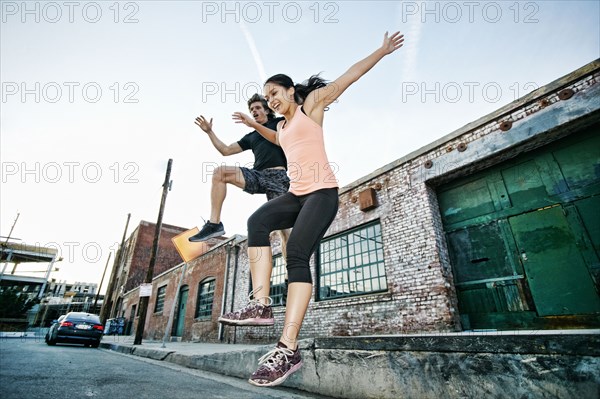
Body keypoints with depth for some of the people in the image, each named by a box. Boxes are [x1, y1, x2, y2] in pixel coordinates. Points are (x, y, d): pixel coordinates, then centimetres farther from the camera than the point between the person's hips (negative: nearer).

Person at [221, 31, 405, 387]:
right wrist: (253, 124, 47)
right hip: (296, 194, 7)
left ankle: (288, 349, -25)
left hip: (322, 192, -7)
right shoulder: (283, 127, 26)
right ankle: (261, 304, -26)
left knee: (297, 254, -24)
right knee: (258, 221, -22)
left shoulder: (312, 104, 9)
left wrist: (382, 51, 11)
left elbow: (350, 76, 9)